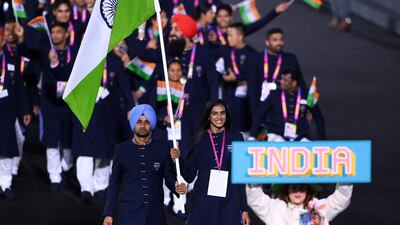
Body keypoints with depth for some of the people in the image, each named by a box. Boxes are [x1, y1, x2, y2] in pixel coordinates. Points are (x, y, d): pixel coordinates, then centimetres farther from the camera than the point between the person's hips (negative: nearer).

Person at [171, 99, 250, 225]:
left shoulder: (236, 138, 6)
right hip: (203, 203, 0)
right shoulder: (200, 140, 6)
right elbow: (189, 176, 7)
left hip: (229, 204, 0)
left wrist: (244, 209, 4)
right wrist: (178, 160, -11)